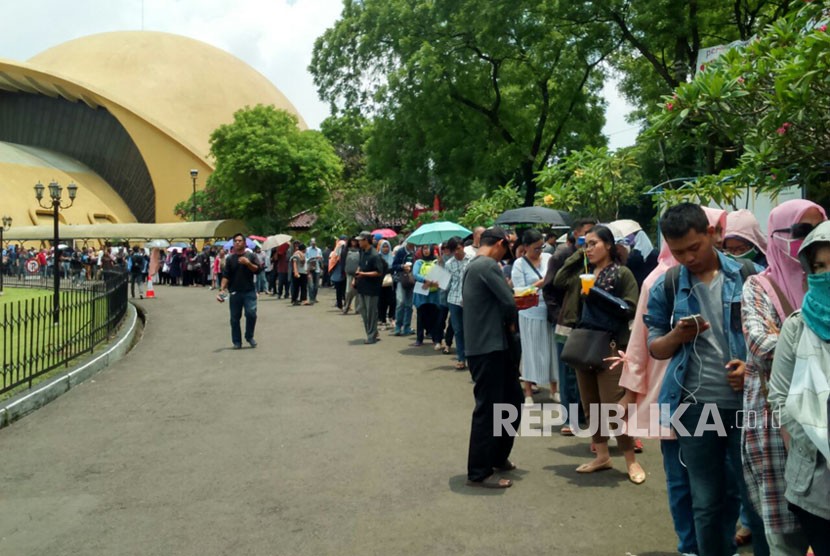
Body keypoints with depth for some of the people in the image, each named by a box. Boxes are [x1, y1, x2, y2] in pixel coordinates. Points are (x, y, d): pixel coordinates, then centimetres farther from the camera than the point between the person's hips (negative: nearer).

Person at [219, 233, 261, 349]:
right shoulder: (230, 258, 7)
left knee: (251, 313, -12)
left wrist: (248, 263, -16)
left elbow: (258, 270, -1)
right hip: (235, 292, 1)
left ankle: (249, 336, 10)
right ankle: (237, 342, 15)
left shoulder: (250, 256, 5)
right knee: (235, 318, 4)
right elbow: (226, 275, 3)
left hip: (249, 291, -1)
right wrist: (222, 288, -9)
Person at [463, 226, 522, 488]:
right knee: (487, 408, -2)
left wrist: (506, 323, 7)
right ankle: (479, 472, 8)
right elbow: (508, 301, -20)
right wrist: (512, 323, -1)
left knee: (512, 399, 18)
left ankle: (498, 457, 30)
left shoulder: (472, 266, 17)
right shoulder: (488, 265, -14)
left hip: (490, 344, 10)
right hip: (488, 347, -10)